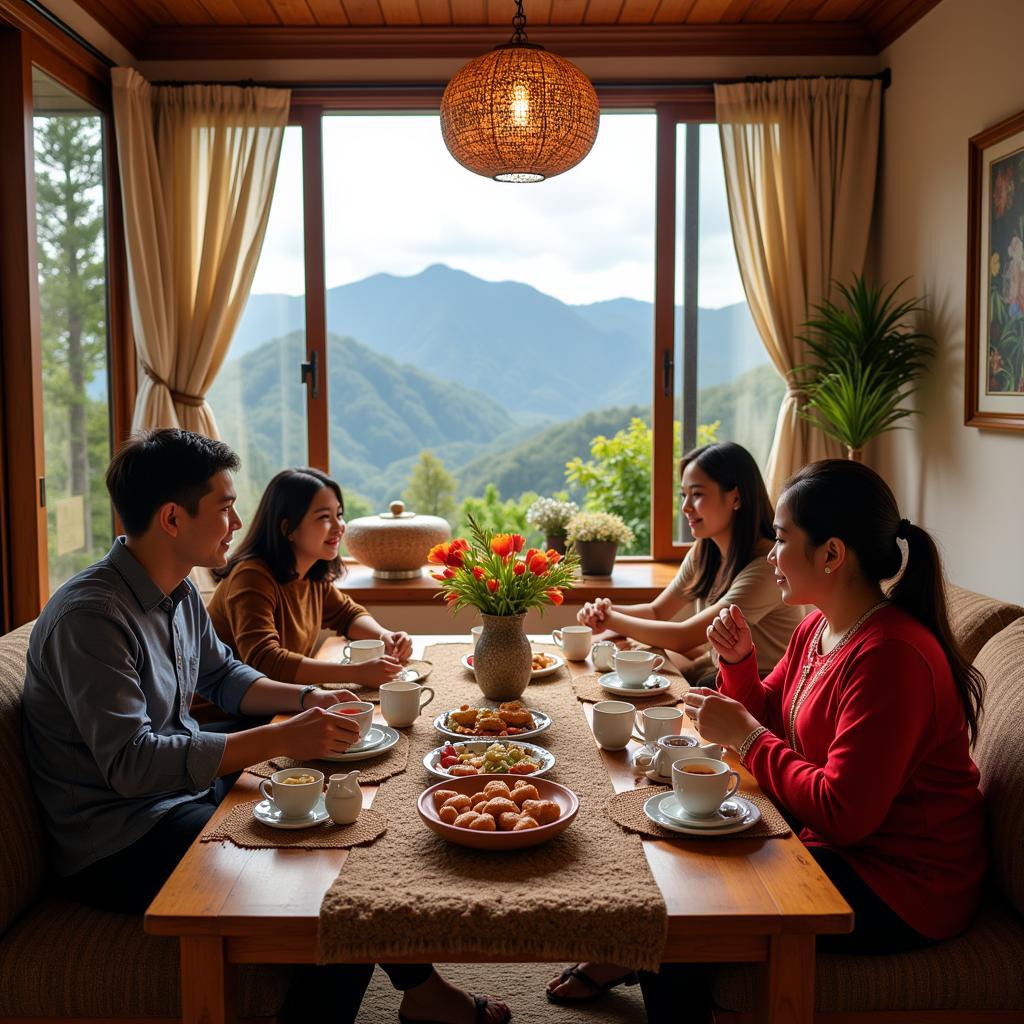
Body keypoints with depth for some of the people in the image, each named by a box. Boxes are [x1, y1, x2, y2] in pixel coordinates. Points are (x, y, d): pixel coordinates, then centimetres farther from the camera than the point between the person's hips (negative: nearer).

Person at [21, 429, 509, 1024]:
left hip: (186, 789, 9)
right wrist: (280, 740, -33)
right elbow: (129, 762, -30)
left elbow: (223, 677, 20)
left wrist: (305, 699, 1)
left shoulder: (178, 592, 5)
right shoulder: (89, 616, -24)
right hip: (119, 844, -9)